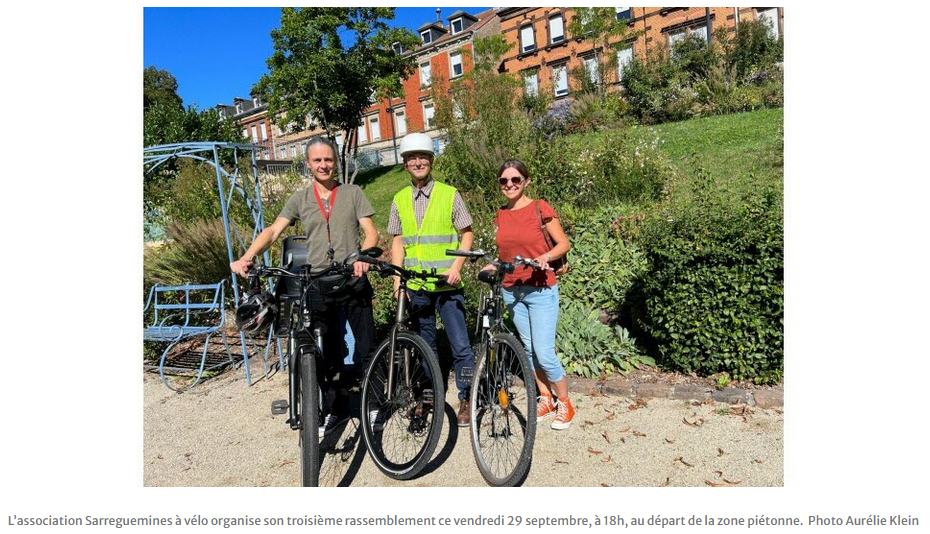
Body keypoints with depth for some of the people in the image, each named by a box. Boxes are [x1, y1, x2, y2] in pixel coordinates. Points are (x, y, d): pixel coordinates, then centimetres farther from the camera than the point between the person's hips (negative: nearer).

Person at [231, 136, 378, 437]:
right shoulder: (300, 199, 10)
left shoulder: (352, 193, 6)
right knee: (328, 351, 9)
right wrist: (246, 257, -18)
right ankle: (335, 409, 23)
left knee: (365, 344, 1)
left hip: (353, 280, -2)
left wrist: (362, 256, -22)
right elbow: (274, 230, -1)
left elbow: (371, 231, -1)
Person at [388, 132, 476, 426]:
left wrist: (456, 267, -12)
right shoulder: (400, 200, 8)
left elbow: (467, 234, 1)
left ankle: (466, 400, 10)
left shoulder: (449, 194, -1)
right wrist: (397, 277, -1)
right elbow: (398, 240, 11)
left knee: (460, 346, -4)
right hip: (415, 286, 3)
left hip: (447, 284, -3)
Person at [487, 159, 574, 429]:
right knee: (529, 349, 13)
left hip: (540, 290, -5)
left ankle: (564, 404, 14)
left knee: (544, 353, -6)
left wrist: (546, 256, -24)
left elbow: (564, 244, -6)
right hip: (512, 291, 5)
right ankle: (546, 399, 28)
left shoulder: (540, 208, -7)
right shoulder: (500, 215, 8)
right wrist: (493, 266, 0)